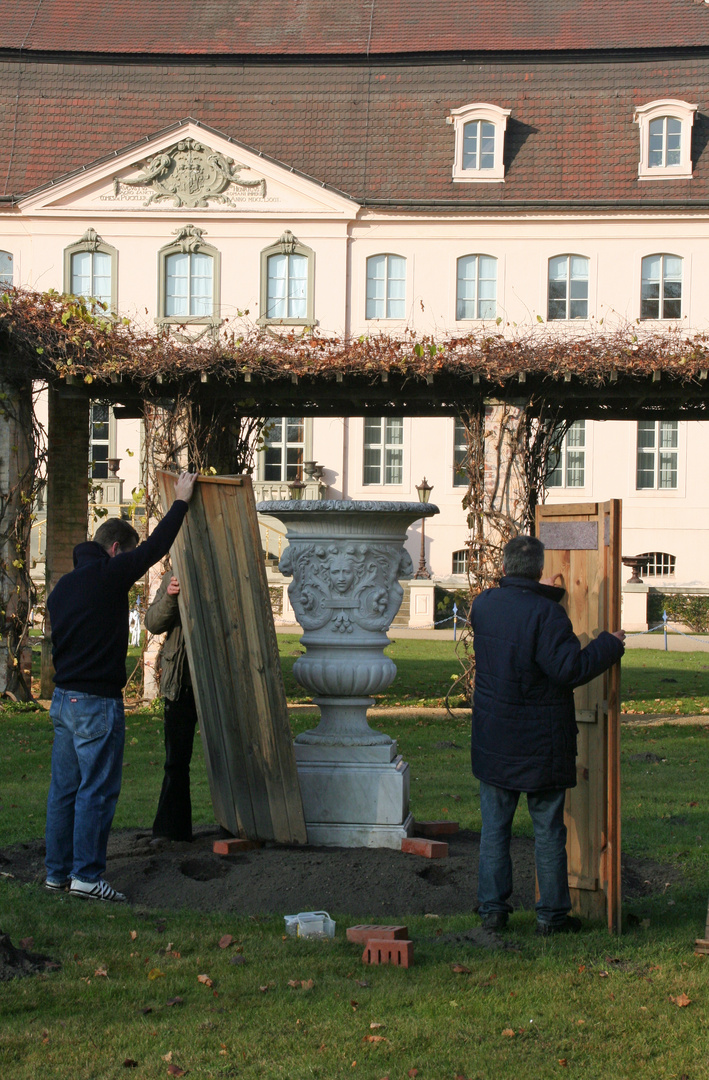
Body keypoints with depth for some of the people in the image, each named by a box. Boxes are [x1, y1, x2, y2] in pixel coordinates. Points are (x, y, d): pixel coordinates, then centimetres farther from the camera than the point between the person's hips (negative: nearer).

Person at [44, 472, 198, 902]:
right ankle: (87, 874, -3)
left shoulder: (64, 585, 15)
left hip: (63, 697, 9)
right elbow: (156, 546, -4)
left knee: (65, 788, 11)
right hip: (98, 701, -9)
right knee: (97, 789, -4)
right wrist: (181, 501, 8)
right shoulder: (107, 575, -11)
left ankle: (58, 872, 16)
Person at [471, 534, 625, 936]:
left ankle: (492, 909, 15)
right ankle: (553, 914, 11)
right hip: (540, 743, -4)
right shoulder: (546, 613, -17)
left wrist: (545, 593, 31)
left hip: (493, 743, 4)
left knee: (495, 827, 12)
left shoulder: (483, 605, 1)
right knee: (549, 830, 6)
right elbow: (569, 668, -21)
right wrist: (609, 645, -7)